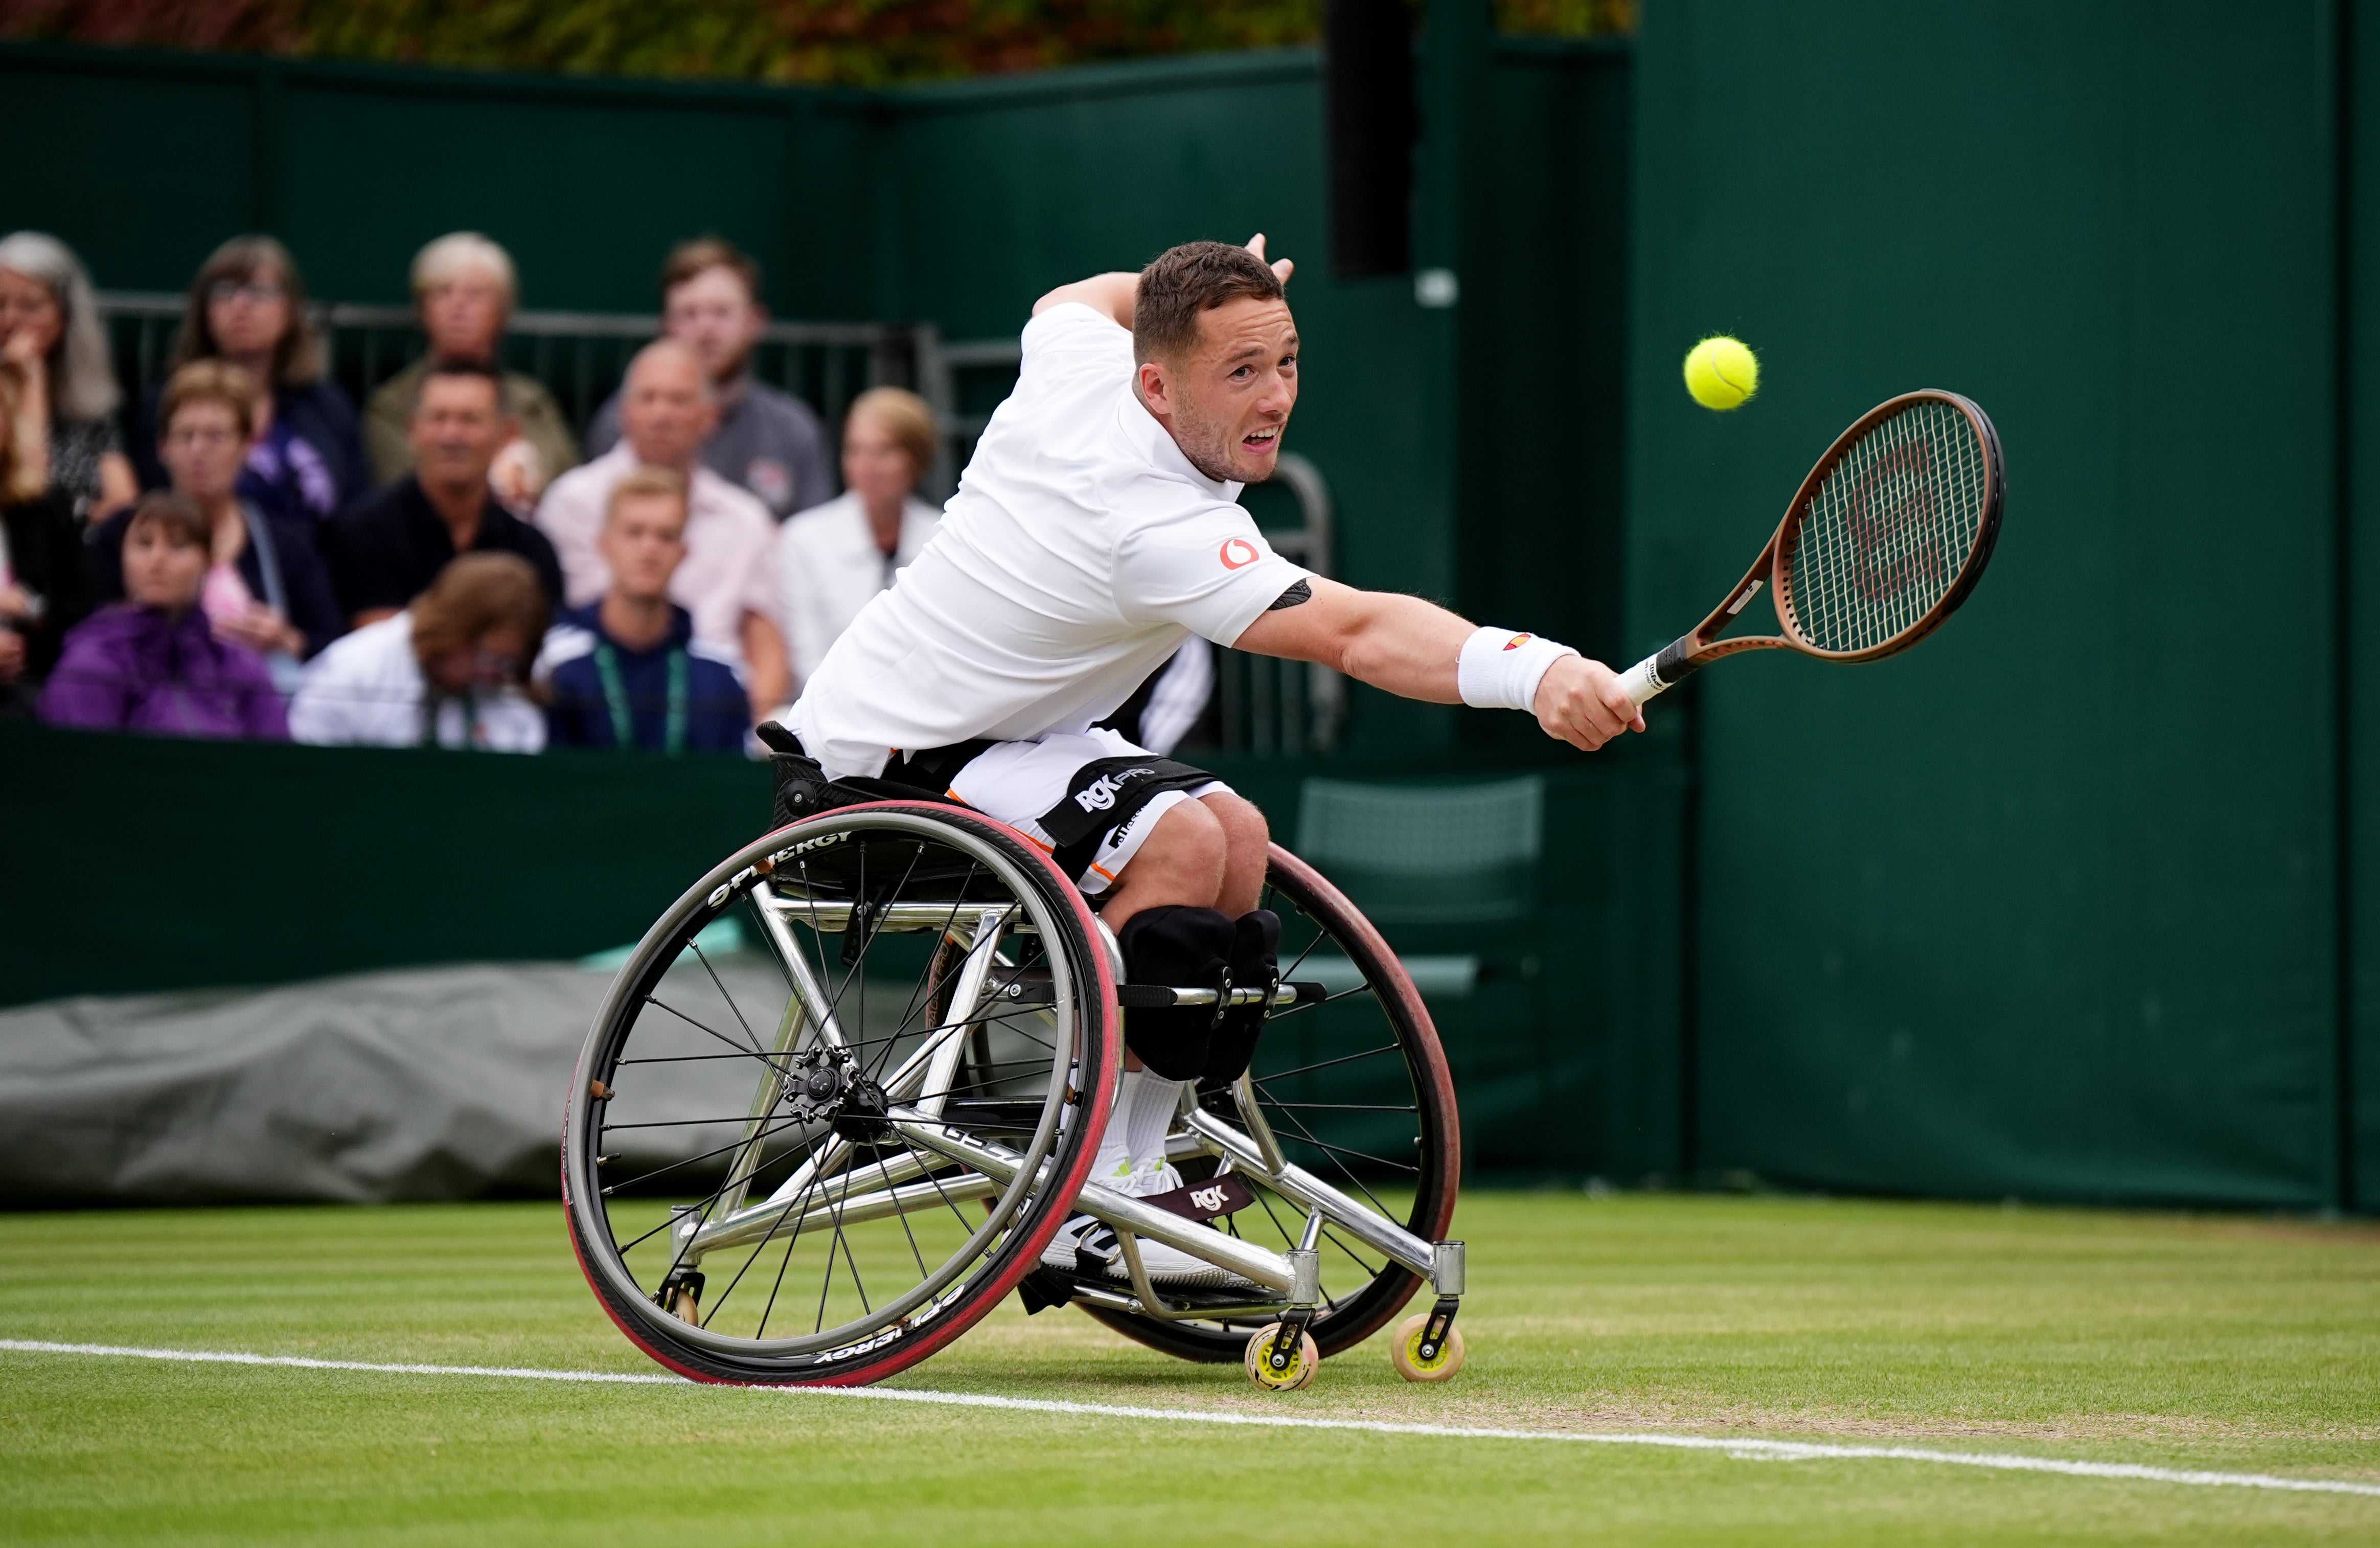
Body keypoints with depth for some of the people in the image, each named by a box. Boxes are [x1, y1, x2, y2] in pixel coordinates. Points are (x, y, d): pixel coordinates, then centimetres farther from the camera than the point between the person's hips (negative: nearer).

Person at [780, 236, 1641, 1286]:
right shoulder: (1165, 532, -31)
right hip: (877, 772, -10)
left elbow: (1073, 299, 22)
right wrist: (1536, 671, -56)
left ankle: (1132, 1171, 2)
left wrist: (1210, 289, 33)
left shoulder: (1082, 361, -6)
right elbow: (1361, 636, -44)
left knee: (1235, 834, 1)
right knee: (1177, 840, -28)